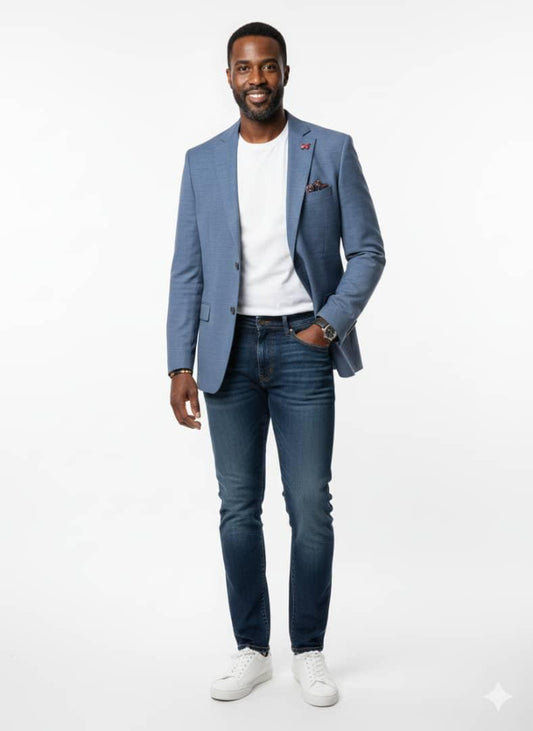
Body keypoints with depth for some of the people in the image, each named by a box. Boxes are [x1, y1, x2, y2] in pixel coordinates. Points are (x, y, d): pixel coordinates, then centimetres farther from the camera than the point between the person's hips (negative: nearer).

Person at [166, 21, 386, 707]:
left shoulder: (332, 150, 2)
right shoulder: (202, 162, 8)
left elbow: (367, 250, 3)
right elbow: (187, 269, 6)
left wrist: (331, 322, -11)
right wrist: (180, 365, -1)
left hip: (301, 347, -2)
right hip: (230, 350, 2)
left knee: (310, 507, 1)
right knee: (239, 506, 7)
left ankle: (309, 651, 18)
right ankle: (251, 649, 22)